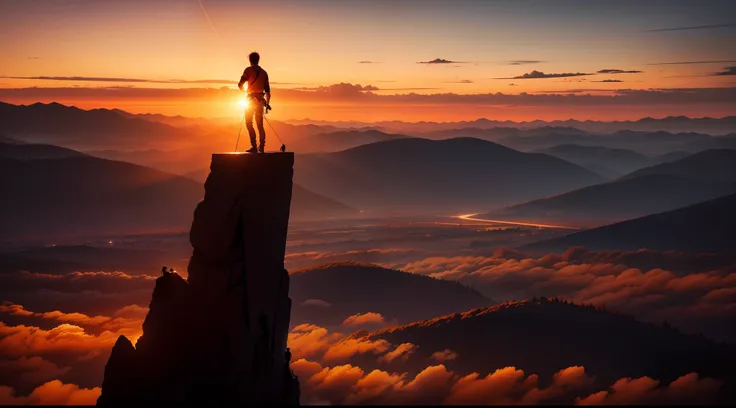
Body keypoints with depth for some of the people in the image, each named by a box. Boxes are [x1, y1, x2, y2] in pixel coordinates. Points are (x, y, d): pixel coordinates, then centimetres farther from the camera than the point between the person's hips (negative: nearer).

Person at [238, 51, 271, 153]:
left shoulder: (248, 70, -4)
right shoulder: (264, 72, 11)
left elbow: (240, 84, -8)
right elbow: (267, 89, 10)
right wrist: (267, 103, 17)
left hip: (251, 99, -5)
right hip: (260, 99, 5)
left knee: (249, 123, -1)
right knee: (260, 124, 11)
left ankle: (254, 146, -11)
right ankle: (261, 146, 7)